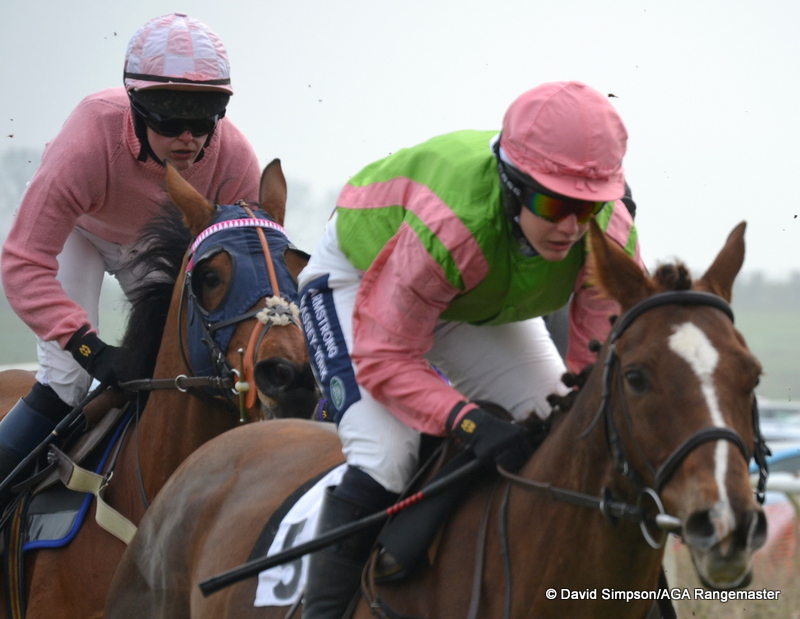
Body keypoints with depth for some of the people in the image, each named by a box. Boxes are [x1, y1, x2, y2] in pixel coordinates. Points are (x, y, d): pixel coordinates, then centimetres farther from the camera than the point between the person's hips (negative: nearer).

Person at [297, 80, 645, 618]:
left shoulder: (611, 236, -31)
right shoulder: (447, 227, -46)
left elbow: (600, 359, -21)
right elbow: (385, 360, -38)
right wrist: (469, 422, -53)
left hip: (484, 306, 6)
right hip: (360, 277, -5)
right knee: (386, 457, -26)